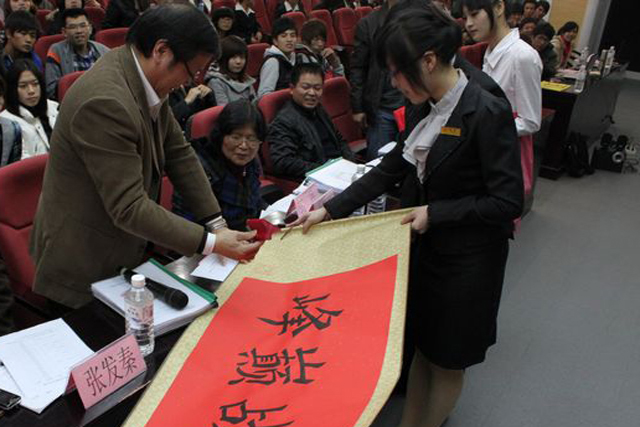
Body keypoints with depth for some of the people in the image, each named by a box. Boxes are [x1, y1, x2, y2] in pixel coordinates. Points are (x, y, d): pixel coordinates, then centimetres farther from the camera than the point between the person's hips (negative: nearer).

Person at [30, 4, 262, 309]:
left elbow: (178, 151, 1)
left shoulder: (145, 76, -5)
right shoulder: (105, 102, -31)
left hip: (124, 247, 8)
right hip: (85, 265, -8)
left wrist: (216, 224, -3)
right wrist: (210, 243, -28)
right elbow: (128, 208, -30)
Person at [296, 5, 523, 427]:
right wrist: (329, 211, 1)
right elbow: (388, 170, 6)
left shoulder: (487, 112, -22)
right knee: (422, 345, 20)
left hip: (467, 260, -7)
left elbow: (508, 201, -21)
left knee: (447, 359, 14)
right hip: (426, 248, 7)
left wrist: (435, 213, -19)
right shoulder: (429, 108, 1)